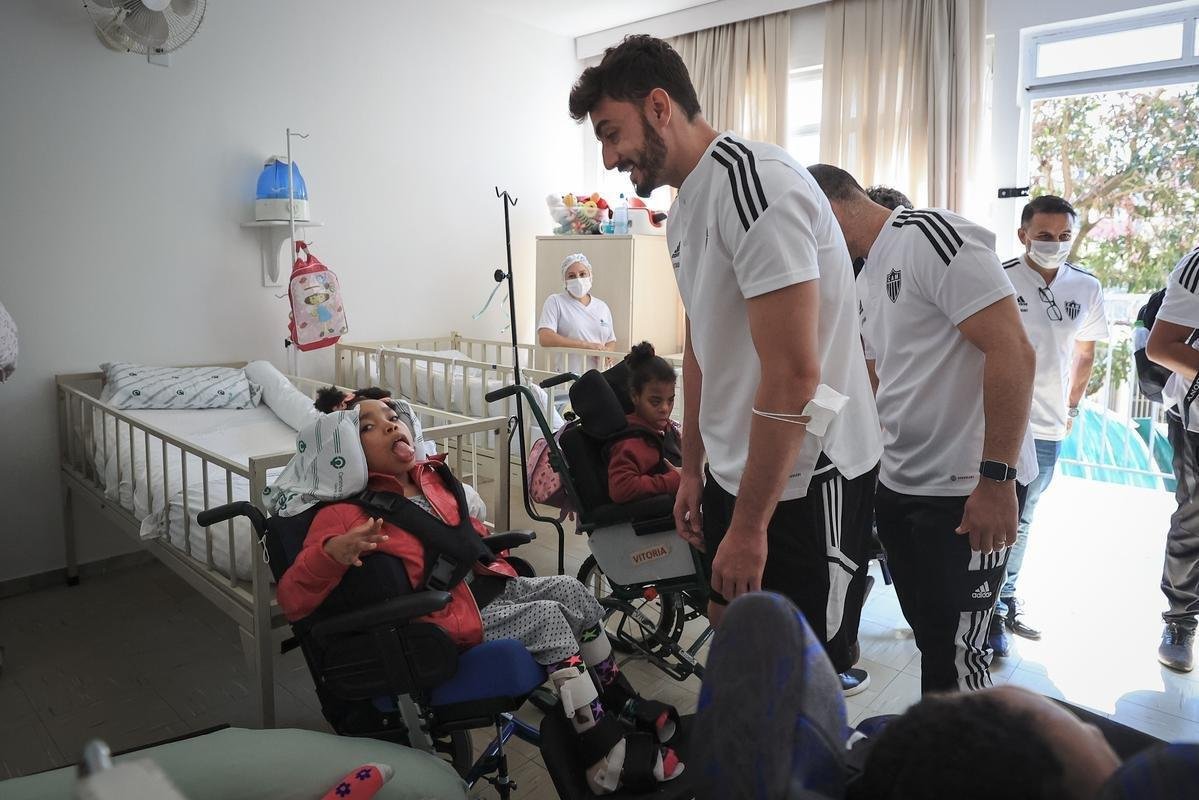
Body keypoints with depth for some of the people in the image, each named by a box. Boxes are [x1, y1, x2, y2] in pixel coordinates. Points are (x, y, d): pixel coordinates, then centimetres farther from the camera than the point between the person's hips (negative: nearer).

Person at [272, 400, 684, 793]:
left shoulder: (431, 477, 5)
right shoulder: (348, 514, -16)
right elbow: (292, 600, -22)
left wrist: (495, 560, 12)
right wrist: (331, 551, -38)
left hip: (485, 585, 8)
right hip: (446, 618, -7)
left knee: (570, 589, -4)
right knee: (549, 619, -19)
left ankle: (623, 702, 10)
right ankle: (612, 755, -11)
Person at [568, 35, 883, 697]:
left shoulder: (755, 184, -21)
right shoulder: (683, 211, 10)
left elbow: (794, 374, -26)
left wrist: (749, 525, -20)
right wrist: (692, 469, 20)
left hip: (807, 477, -9)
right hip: (733, 470, 9)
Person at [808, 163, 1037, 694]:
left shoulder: (930, 234, -14)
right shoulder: (868, 278, 15)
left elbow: (1011, 350, -22)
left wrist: (996, 478, -24)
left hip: (967, 491, -9)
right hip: (898, 484, 9)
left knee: (953, 655, 0)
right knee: (929, 635, 18)